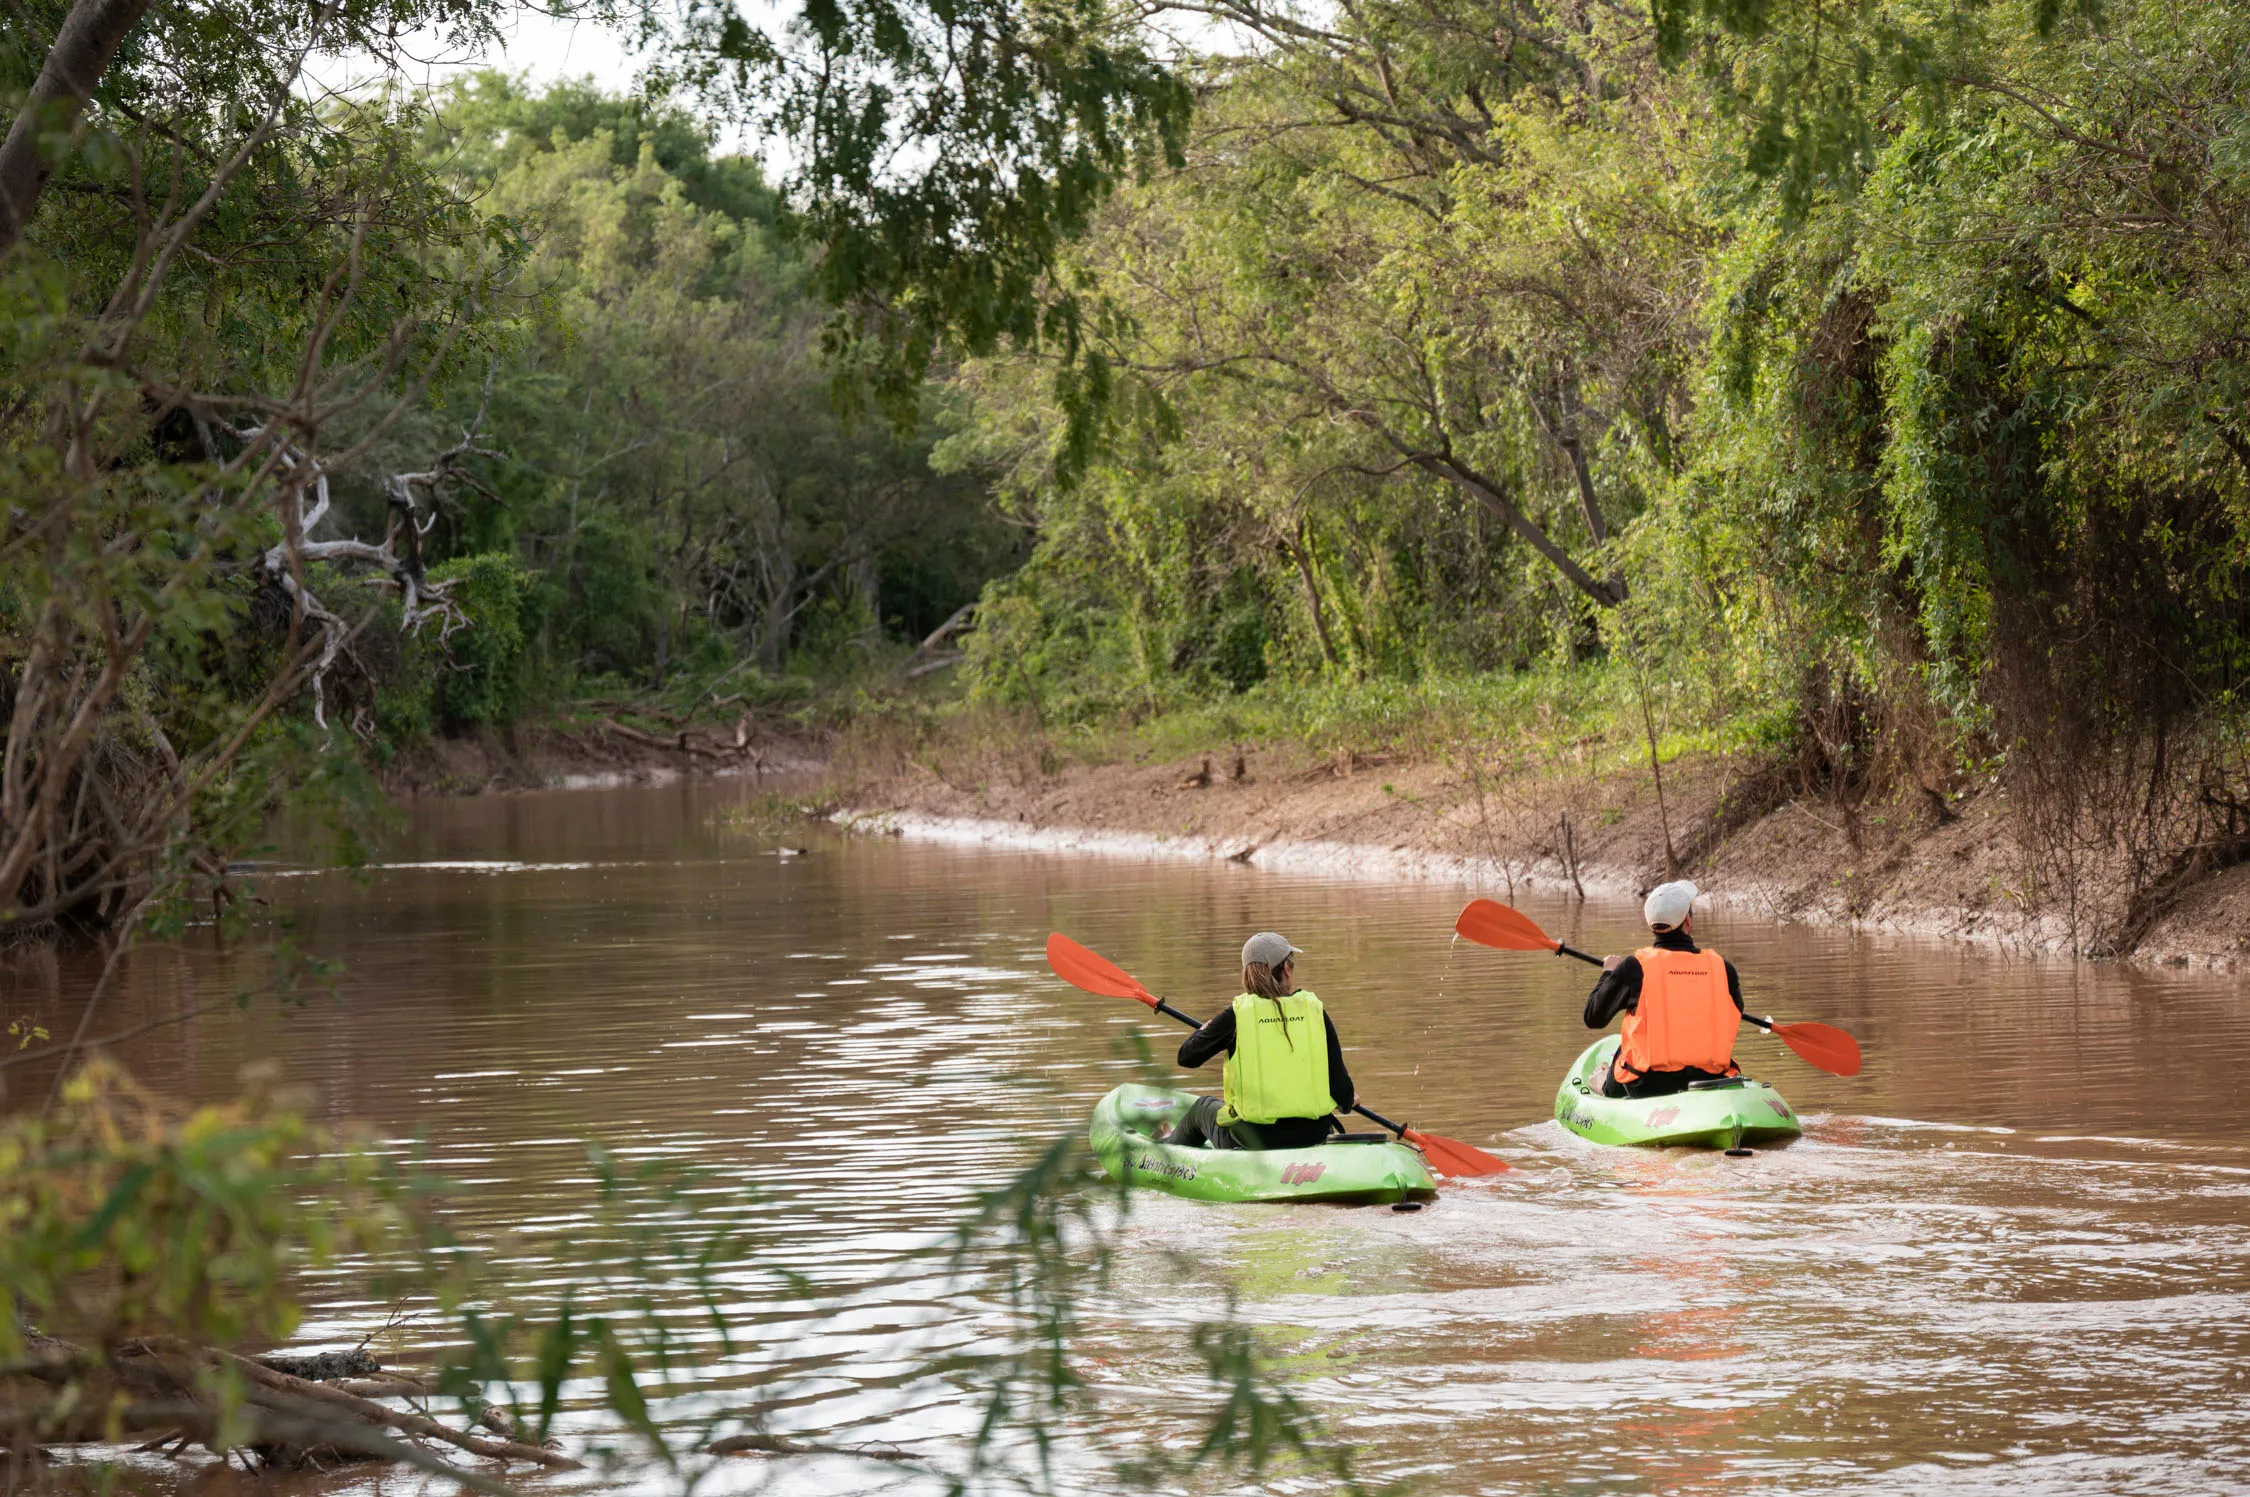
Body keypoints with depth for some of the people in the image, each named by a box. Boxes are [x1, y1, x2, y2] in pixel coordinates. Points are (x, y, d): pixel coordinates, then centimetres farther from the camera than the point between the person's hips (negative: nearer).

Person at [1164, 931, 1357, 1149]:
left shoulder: (1237, 1014, -7)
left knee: (1203, 1107, 33)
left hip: (1254, 1140, -1)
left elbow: (1187, 1057, 4)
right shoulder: (1314, 1010, -3)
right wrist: (1347, 1102, 21)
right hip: (1313, 1135, 1)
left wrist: (1204, 1030, 27)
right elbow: (1339, 1080, -4)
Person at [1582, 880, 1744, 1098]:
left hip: (1647, 1087, -2)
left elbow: (1593, 1018, 3)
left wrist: (1608, 972, 21)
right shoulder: (1723, 968, -4)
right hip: (1709, 1085, 2)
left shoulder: (1635, 967, -10)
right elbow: (1733, 1021, 15)